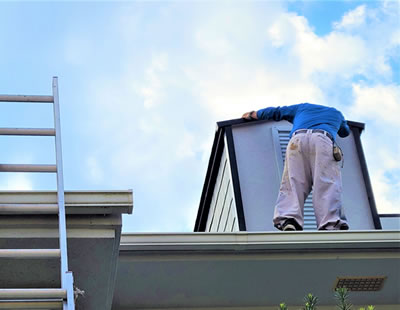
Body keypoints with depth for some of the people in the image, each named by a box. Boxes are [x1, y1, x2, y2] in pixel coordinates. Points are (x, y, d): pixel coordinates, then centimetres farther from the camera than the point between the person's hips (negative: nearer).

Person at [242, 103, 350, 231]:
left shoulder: (302, 107, 41)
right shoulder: (336, 113, 42)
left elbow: (275, 112, 49)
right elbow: (345, 132, 61)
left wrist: (252, 114, 64)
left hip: (297, 140, 1)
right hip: (323, 140, -1)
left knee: (293, 184, -10)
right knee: (327, 185, -16)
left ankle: (289, 220, -35)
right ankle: (332, 225, -37)